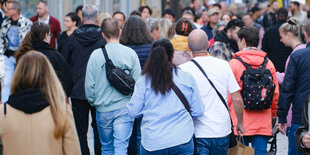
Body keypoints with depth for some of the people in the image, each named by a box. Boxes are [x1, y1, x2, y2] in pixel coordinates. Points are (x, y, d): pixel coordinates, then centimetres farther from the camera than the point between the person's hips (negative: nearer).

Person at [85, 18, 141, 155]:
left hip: (103, 109, 1)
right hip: (124, 108, -1)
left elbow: (89, 85, -3)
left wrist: (93, 102, 14)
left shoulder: (96, 55, -5)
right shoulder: (130, 53, -5)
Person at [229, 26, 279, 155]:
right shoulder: (268, 63, 6)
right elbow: (276, 93, 11)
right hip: (264, 123, 3)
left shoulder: (234, 63, -5)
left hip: (240, 123, -3)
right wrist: (274, 114, 23)